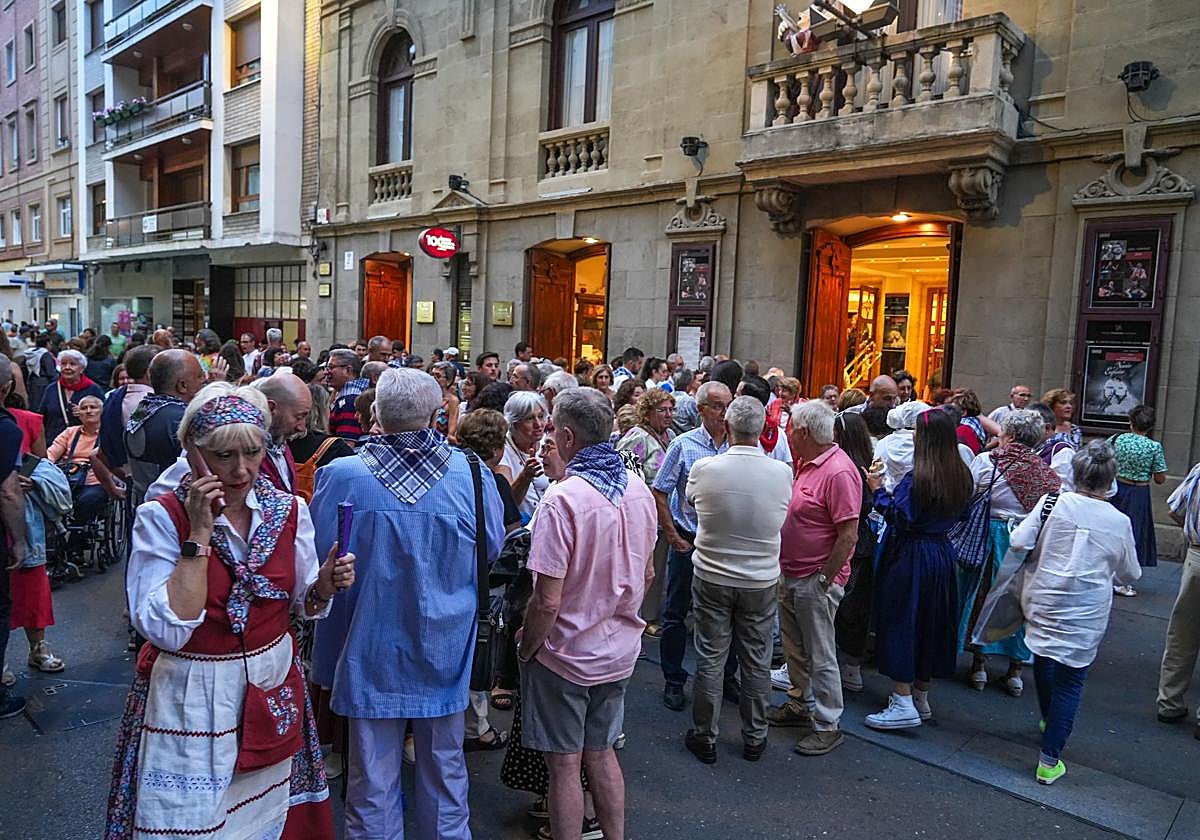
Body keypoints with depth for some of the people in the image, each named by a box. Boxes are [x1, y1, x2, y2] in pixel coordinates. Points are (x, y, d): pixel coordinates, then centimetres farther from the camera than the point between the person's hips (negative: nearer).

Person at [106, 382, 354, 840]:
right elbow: (167, 630, -24)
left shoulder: (287, 509, -5)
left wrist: (324, 586, -16)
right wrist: (199, 535, -27)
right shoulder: (161, 517, -15)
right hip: (191, 698, -3)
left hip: (273, 690, 4)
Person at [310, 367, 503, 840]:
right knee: (444, 767, 20)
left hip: (373, 651, -1)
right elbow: (493, 549, 2)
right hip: (444, 651, 1)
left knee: (373, 773, 15)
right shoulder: (470, 474, -14)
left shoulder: (342, 476, -16)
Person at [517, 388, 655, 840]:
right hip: (619, 650, 7)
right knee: (601, 753, 21)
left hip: (566, 655, -6)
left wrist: (525, 649, -8)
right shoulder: (639, 490, -2)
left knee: (565, 764, 10)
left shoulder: (563, 499, -24)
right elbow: (647, 574, 10)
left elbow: (547, 602, -24)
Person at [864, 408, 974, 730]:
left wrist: (878, 491, -10)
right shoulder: (961, 476, 4)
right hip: (941, 554, 8)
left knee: (900, 622, 0)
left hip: (910, 557, -8)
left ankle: (903, 705, 1)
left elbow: (900, 517, -22)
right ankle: (921, 697, 29)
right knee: (931, 623, 16)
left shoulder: (917, 477, -20)